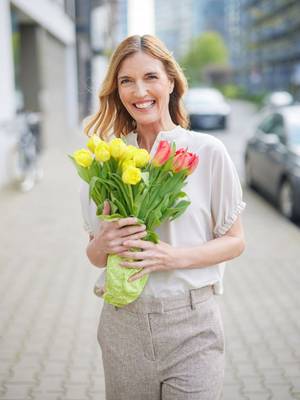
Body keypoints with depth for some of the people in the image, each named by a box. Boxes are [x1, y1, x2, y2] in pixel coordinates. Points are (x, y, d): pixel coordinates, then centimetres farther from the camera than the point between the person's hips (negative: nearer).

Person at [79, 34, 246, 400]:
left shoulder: (207, 151, -6)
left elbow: (235, 241, -1)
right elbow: (95, 255, 9)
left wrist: (175, 257, -17)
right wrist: (102, 245, -14)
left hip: (191, 323, -2)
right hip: (123, 323, 3)